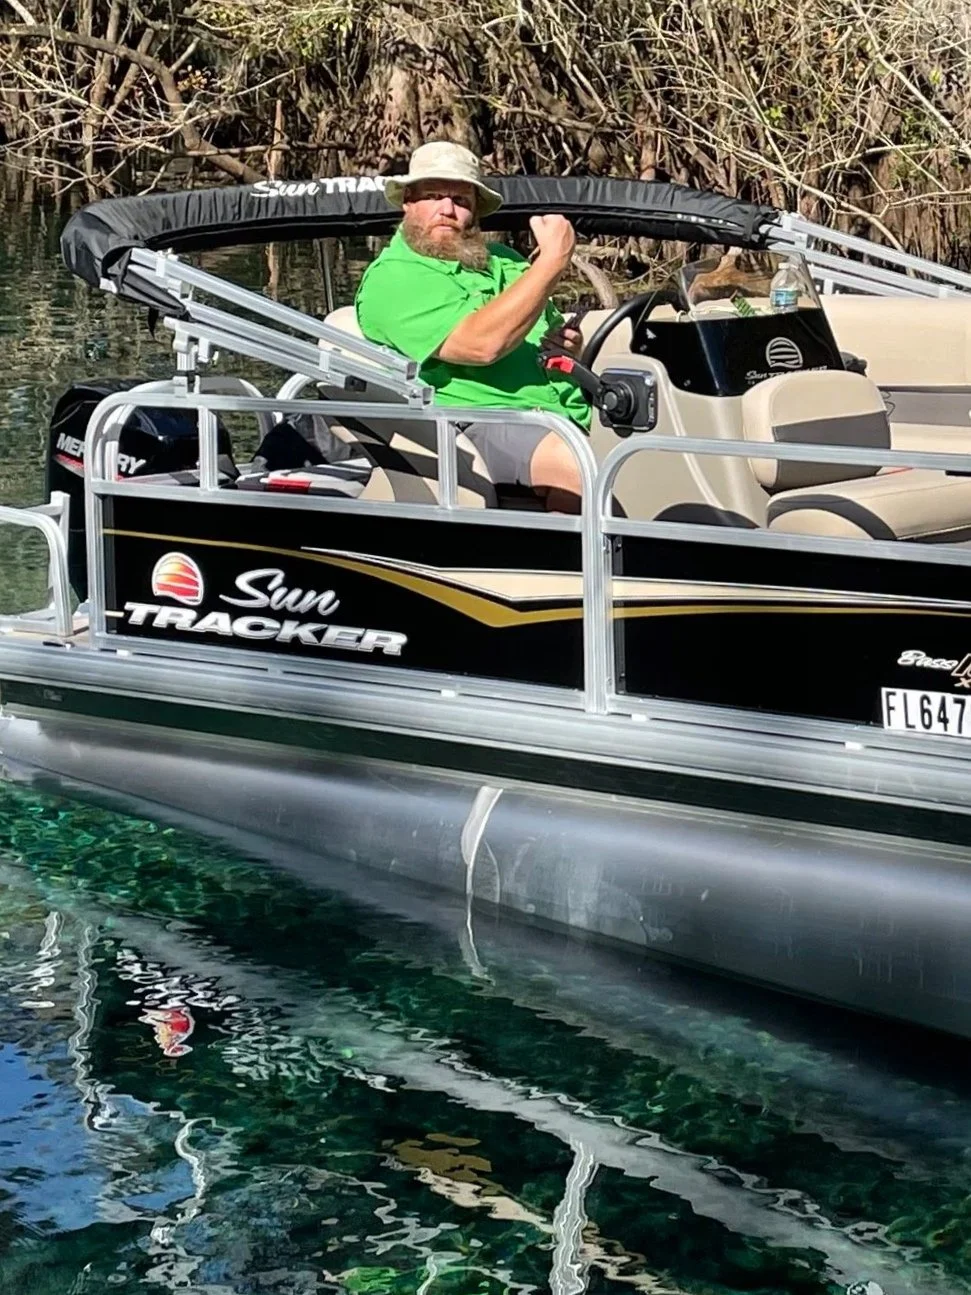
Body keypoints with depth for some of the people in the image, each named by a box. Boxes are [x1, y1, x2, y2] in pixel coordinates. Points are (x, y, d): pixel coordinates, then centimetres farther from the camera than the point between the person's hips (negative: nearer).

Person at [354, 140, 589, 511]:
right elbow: (482, 344, -16)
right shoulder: (392, 278, -1)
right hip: (480, 423, -7)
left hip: (571, 419, 8)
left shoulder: (504, 261, 25)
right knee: (582, 467, -36)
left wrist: (569, 345, 8)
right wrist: (554, 260, -14)